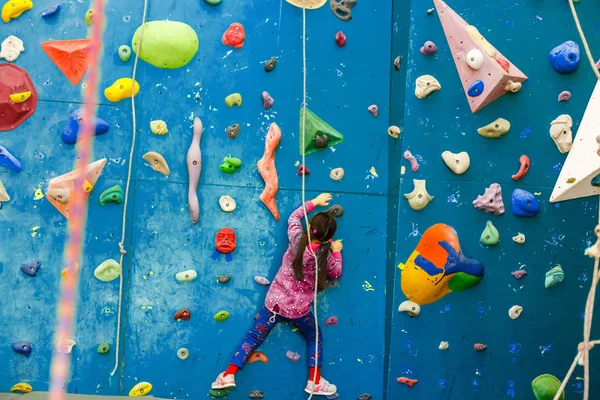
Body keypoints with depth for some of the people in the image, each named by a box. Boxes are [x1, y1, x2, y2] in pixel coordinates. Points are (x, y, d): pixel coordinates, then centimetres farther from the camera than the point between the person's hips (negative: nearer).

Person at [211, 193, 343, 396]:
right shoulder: (325, 254, -14)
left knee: (254, 337, 13)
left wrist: (314, 202, 17)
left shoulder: (297, 239, -11)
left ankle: (229, 375, 9)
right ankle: (315, 381, 22)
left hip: (275, 301, 1)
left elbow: (294, 217, 10)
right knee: (315, 337, 24)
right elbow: (336, 273, 6)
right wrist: (336, 252, 16)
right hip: (299, 309, -1)